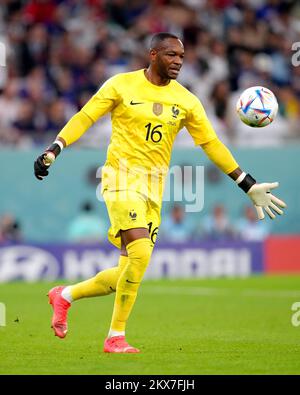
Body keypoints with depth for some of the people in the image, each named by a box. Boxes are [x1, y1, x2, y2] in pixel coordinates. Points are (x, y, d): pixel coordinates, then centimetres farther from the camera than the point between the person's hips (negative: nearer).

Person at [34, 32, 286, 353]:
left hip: (155, 188, 5)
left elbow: (211, 144, 12)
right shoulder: (122, 85, -2)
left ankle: (65, 295, 26)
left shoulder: (185, 101, 8)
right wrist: (53, 150, -11)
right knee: (140, 253, -23)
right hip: (122, 179, -5)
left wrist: (250, 186, 9)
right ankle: (116, 337, -11)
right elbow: (84, 118, 1)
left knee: (128, 274, 1)